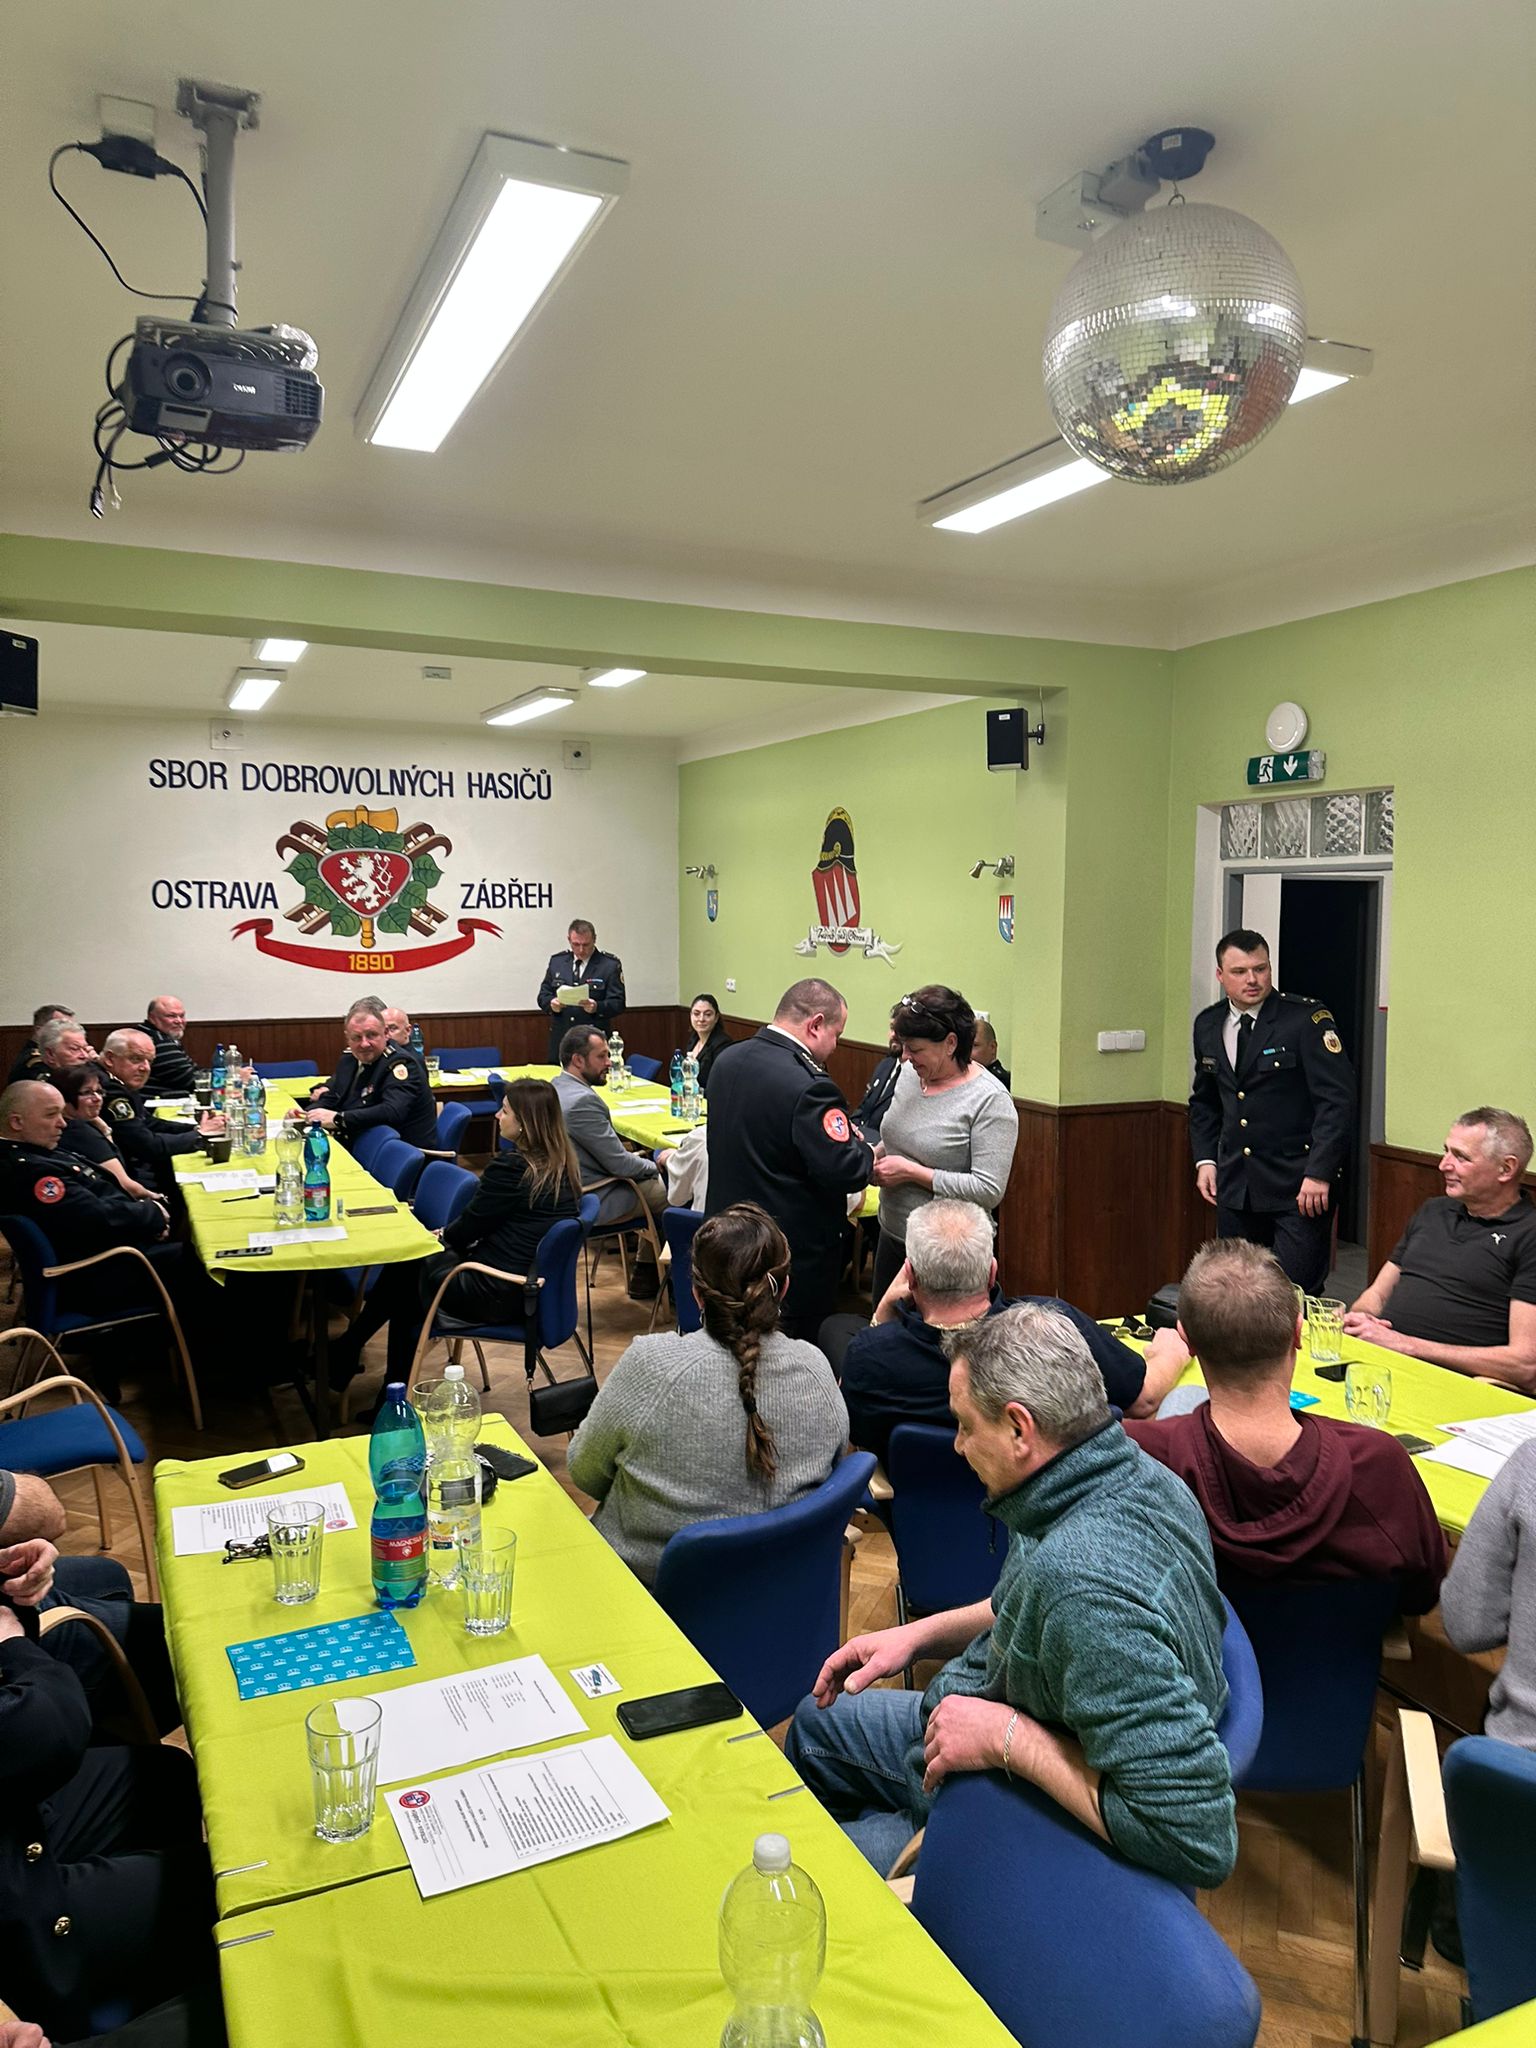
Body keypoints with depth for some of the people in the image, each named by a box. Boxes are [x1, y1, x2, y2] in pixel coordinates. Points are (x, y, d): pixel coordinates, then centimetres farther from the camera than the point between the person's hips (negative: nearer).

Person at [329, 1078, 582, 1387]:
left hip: (498, 1295, -8)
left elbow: (467, 1228, -8)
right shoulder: (566, 1165, 3)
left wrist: (444, 1234, 13)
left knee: (405, 1266, 15)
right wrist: (451, 1234, 13)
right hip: (535, 1287, 8)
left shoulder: (510, 1167, -22)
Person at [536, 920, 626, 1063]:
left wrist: (596, 1007, -24)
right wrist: (551, 1003, -11)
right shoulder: (556, 961, 10)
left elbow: (617, 1003, -5)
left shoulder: (611, 964, -2)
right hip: (560, 1041, 3)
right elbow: (543, 995, 12)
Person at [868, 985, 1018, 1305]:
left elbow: (989, 1191, -23)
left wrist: (912, 1172, -21)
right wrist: (875, 1154, -3)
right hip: (891, 1235, 7)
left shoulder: (990, 1100, -19)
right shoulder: (909, 1073, 2)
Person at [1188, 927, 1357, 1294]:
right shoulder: (1207, 1025, 8)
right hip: (1234, 1184, 6)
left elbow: (1338, 1099, -13)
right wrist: (1205, 1159, 9)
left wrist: (1319, 1173, -18)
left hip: (1299, 1184, -5)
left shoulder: (1308, 1019, -9)